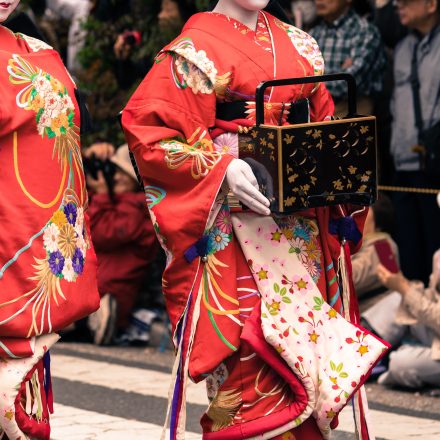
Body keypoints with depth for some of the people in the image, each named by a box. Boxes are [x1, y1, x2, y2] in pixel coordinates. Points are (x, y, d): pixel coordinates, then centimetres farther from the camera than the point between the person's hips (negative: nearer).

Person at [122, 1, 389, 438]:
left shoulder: (298, 45, 16)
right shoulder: (195, 50, -3)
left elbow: (323, 122, 23)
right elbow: (147, 128, -10)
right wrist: (222, 169, -20)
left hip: (302, 218, 6)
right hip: (233, 218, -6)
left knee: (302, 333, 2)